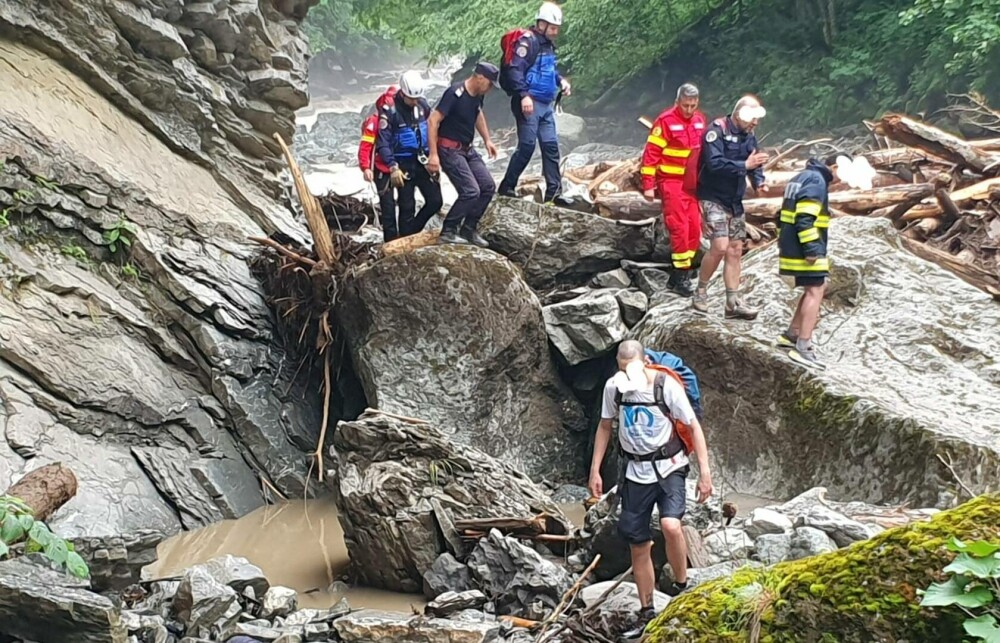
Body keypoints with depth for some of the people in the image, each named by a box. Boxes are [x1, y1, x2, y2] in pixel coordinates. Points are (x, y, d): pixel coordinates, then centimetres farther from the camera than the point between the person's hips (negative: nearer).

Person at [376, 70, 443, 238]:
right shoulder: (390, 111, -15)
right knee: (407, 207, 0)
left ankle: (413, 231, 22)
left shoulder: (422, 104, 1)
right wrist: (393, 168, -23)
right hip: (404, 164, -5)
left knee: (435, 201, 3)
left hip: (423, 161, 5)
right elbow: (383, 142, -16)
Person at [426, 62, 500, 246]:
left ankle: (468, 229, 14)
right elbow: (433, 121, -24)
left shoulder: (478, 95, 4)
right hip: (449, 149, -9)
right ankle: (447, 232, -6)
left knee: (488, 187, 3)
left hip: (467, 149, 9)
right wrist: (433, 154, -27)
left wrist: (487, 140, 21)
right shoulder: (455, 93, -22)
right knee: (471, 191, -18)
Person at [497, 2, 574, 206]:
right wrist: (524, 95, -30)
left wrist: (560, 80, 12)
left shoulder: (547, 44, 15)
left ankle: (554, 192, 7)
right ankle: (506, 187, 4)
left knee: (550, 146, 5)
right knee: (527, 145, -7)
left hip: (546, 104, 9)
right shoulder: (528, 41, -13)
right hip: (529, 102, -9)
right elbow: (515, 69, -22)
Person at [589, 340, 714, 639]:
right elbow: (605, 426, 10)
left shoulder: (666, 385, -16)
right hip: (637, 471, 4)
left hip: (669, 466, -4)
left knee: (670, 525, -30)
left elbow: (693, 427, -10)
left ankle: (681, 586, -6)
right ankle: (647, 615, 21)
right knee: (639, 547, 7)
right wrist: (595, 470, 6)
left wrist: (705, 472, -15)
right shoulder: (614, 387, -4)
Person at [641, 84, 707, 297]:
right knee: (679, 227, -10)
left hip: (693, 183, 7)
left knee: (694, 228, 6)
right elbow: (651, 153, -12)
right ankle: (681, 277, -3)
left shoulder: (700, 120, 8)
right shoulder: (666, 121, -12)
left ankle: (679, 276, 15)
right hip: (672, 182, -7)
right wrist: (648, 185, -15)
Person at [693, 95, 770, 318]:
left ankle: (733, 303, 12)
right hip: (714, 198, -8)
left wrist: (759, 182, -12)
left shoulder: (748, 136, 9)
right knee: (720, 246, -17)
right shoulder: (717, 130, -16)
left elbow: (754, 164, 8)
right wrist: (744, 165, -29)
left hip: (735, 201, 8)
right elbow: (714, 163, -28)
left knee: (735, 250, 7)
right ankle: (701, 292, 2)